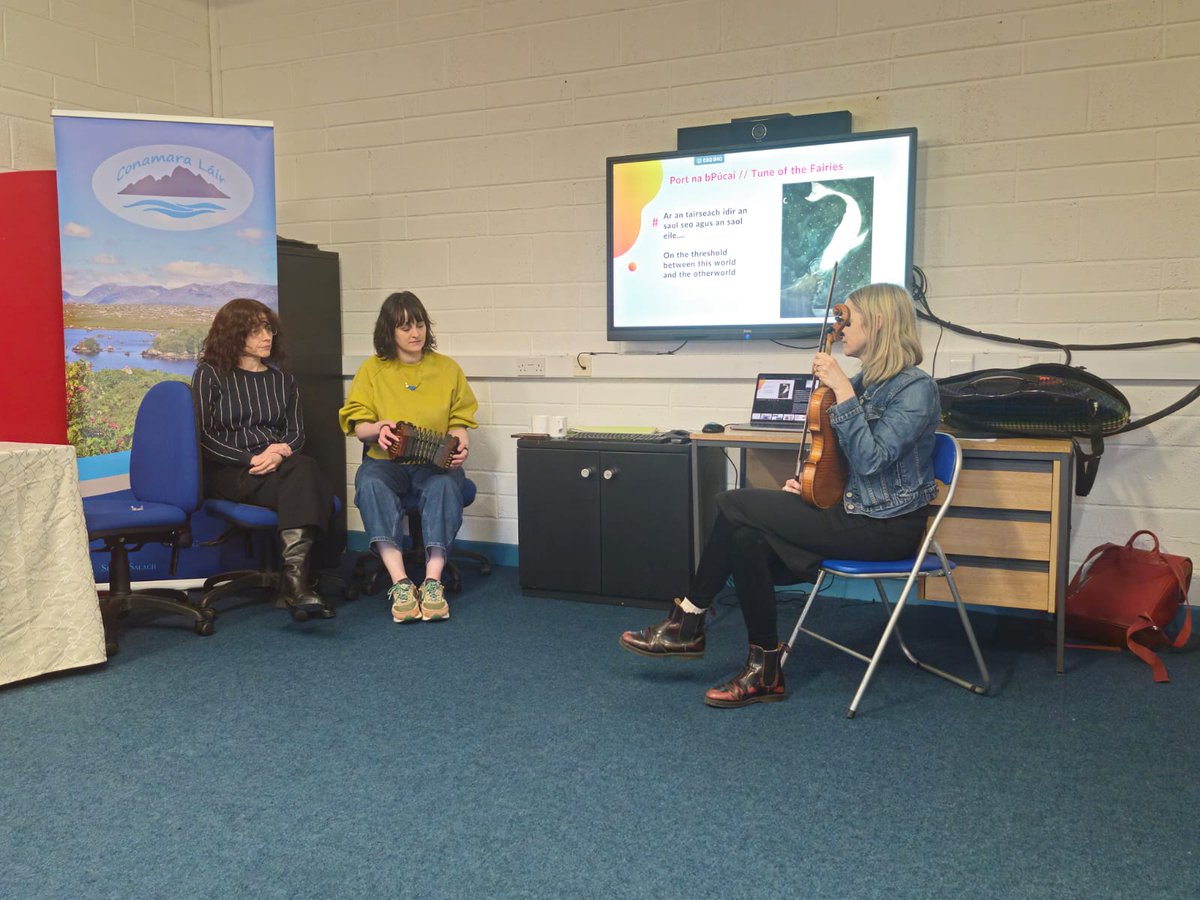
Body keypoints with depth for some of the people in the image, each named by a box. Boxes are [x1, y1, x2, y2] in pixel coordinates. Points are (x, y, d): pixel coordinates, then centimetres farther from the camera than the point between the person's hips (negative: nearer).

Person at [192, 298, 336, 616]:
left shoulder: (281, 379, 22)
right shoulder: (210, 375, 8)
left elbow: (296, 432, 13)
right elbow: (203, 436, -2)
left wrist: (279, 453, -10)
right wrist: (251, 458, -14)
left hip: (277, 466, 4)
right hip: (228, 472, -4)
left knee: (304, 468, -35)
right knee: (305, 482, -34)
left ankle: (294, 574, -49)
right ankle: (296, 579, -41)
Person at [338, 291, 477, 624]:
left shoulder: (447, 368, 10)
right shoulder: (372, 369, 7)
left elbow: (459, 421, 11)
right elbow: (357, 426, 6)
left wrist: (460, 443, -12)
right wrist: (378, 429, -17)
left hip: (435, 462, 0)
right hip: (386, 460, 0)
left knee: (446, 484, -35)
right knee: (370, 484, -35)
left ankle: (433, 581, -41)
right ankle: (400, 583, -42)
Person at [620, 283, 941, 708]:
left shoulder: (916, 388, -13)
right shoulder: (866, 381, 12)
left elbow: (870, 459, -24)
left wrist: (843, 392, -24)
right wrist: (809, 481, 1)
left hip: (886, 526, -8)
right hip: (853, 510, 8)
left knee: (734, 505, -16)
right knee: (747, 538, -16)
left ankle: (687, 623, -3)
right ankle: (764, 669, -7)